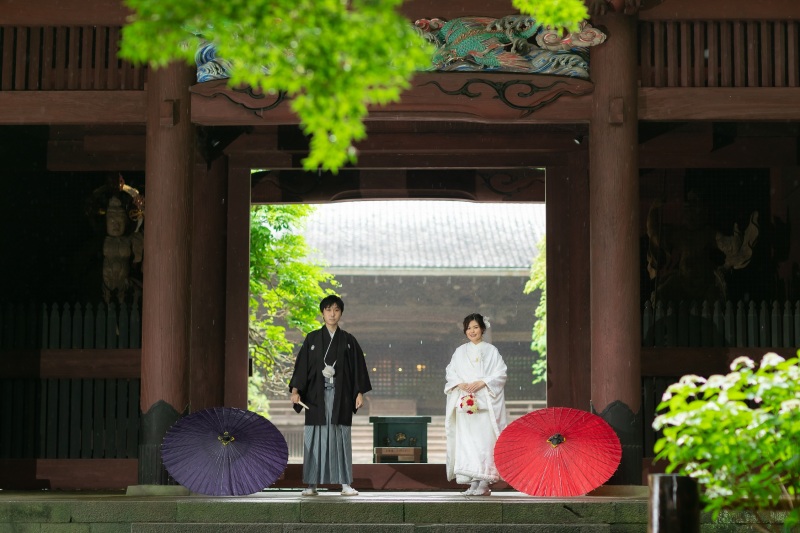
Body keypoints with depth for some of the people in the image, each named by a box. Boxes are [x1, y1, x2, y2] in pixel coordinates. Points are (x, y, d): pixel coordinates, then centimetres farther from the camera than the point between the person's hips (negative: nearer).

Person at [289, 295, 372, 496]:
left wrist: (360, 392, -1)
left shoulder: (348, 341, 8)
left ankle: (345, 483, -1)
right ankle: (311, 484, -1)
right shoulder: (312, 339, 6)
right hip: (317, 394, -1)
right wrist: (295, 389, -10)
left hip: (341, 395, 1)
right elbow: (302, 365, 2)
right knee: (315, 437, -2)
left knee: (340, 437, -1)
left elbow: (358, 367, 7)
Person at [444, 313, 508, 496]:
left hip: (486, 403, -3)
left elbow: (500, 374, 0)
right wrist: (459, 384, -8)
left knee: (485, 440, -10)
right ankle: (473, 483, -3)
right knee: (466, 441, -4)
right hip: (465, 402, 3)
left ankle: (485, 483, -11)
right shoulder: (460, 352, 16)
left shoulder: (491, 351, 7)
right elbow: (450, 372, 12)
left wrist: (482, 383, -12)